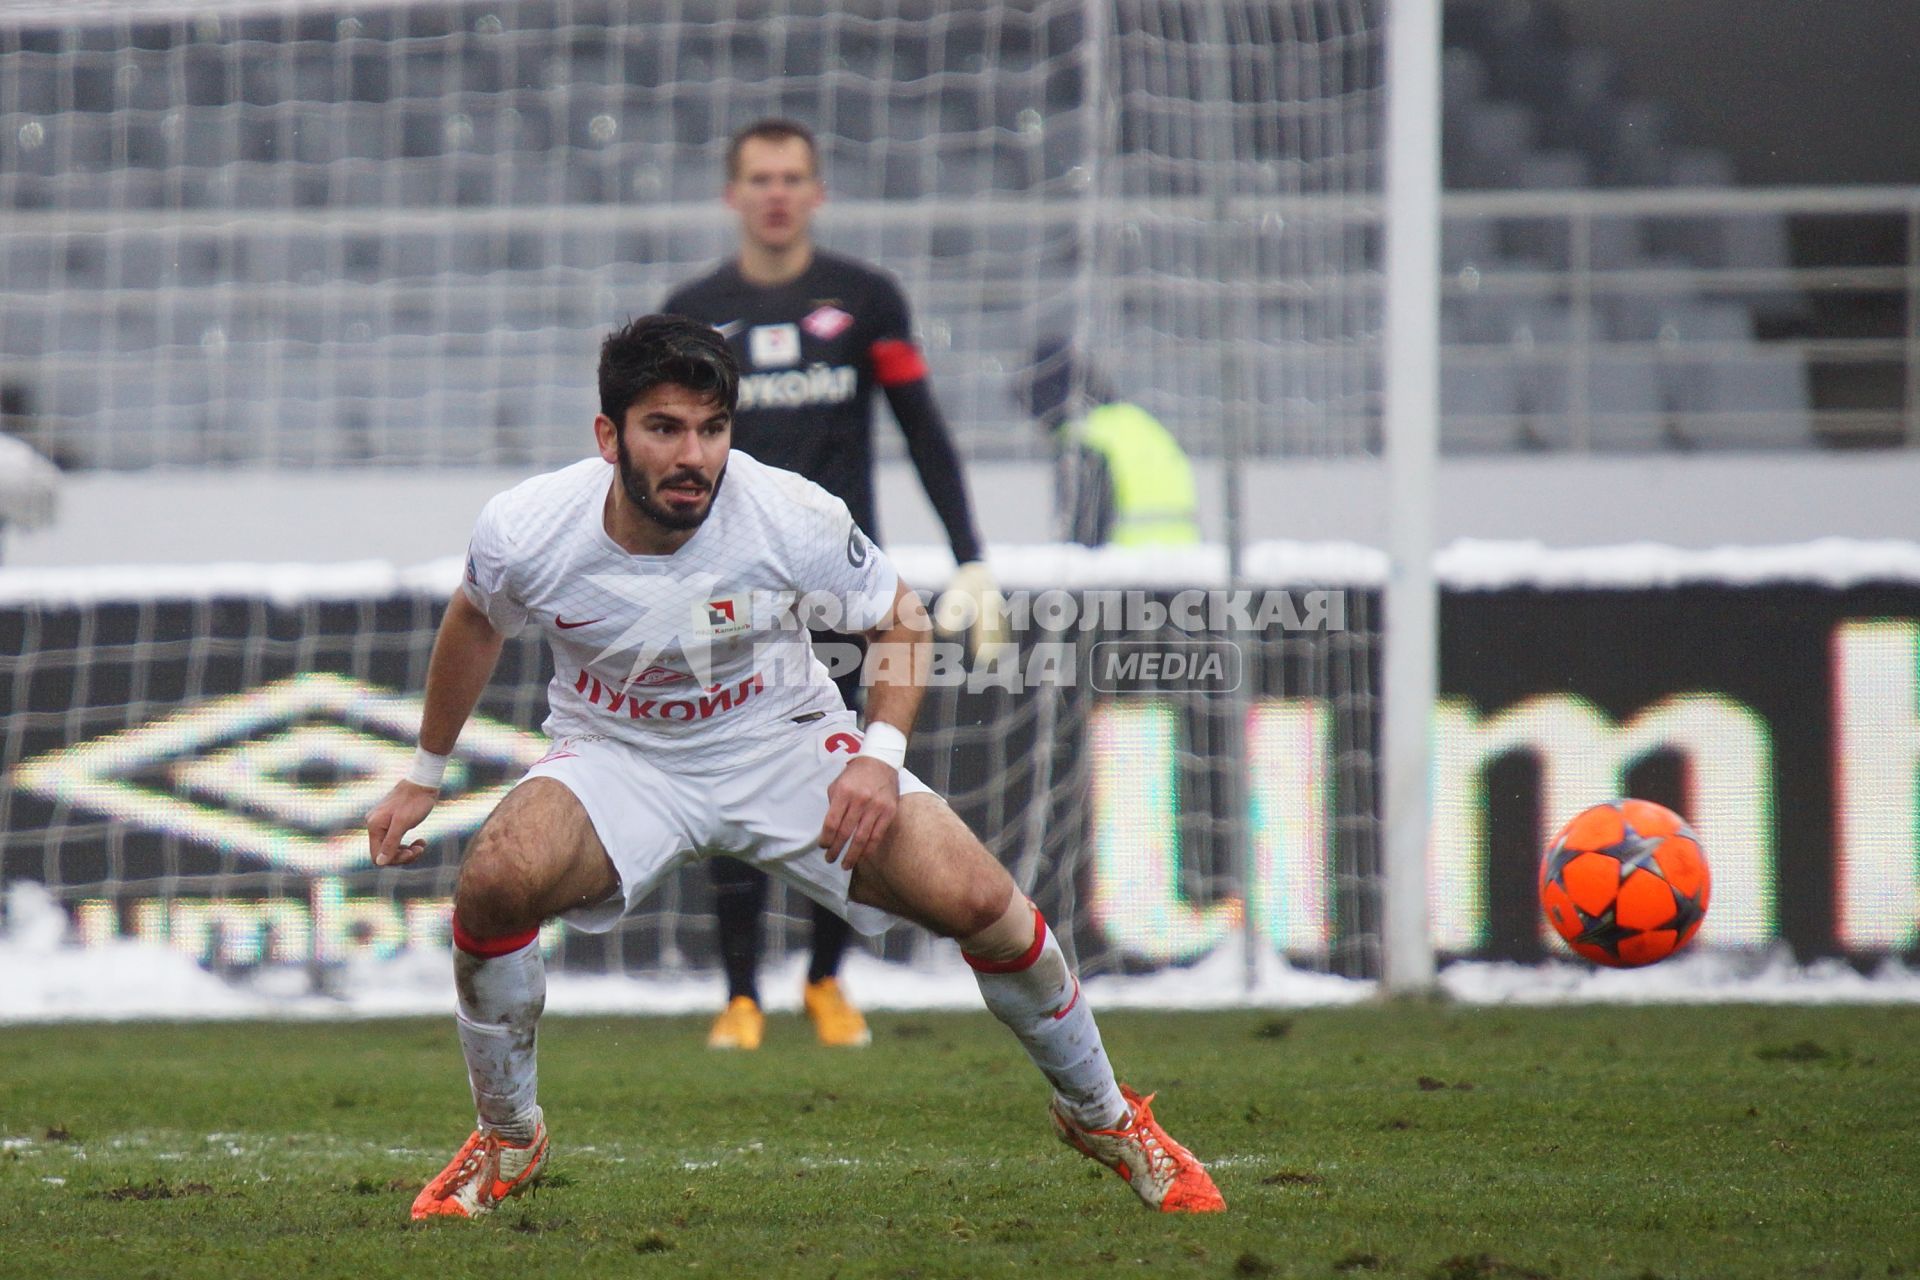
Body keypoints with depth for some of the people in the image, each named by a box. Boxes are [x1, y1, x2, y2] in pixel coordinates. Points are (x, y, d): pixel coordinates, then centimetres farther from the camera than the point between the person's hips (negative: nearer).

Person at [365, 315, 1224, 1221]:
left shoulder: (793, 518, -24)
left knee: (978, 900, -18)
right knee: (495, 882, -31)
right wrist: (425, 775, 14)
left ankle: (1099, 1114, 11)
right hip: (617, 757, 0)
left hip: (783, 742, 0)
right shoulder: (522, 531, -21)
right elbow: (476, 622, 5)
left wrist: (880, 755, -19)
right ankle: (508, 1140, -3)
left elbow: (899, 618, -4)